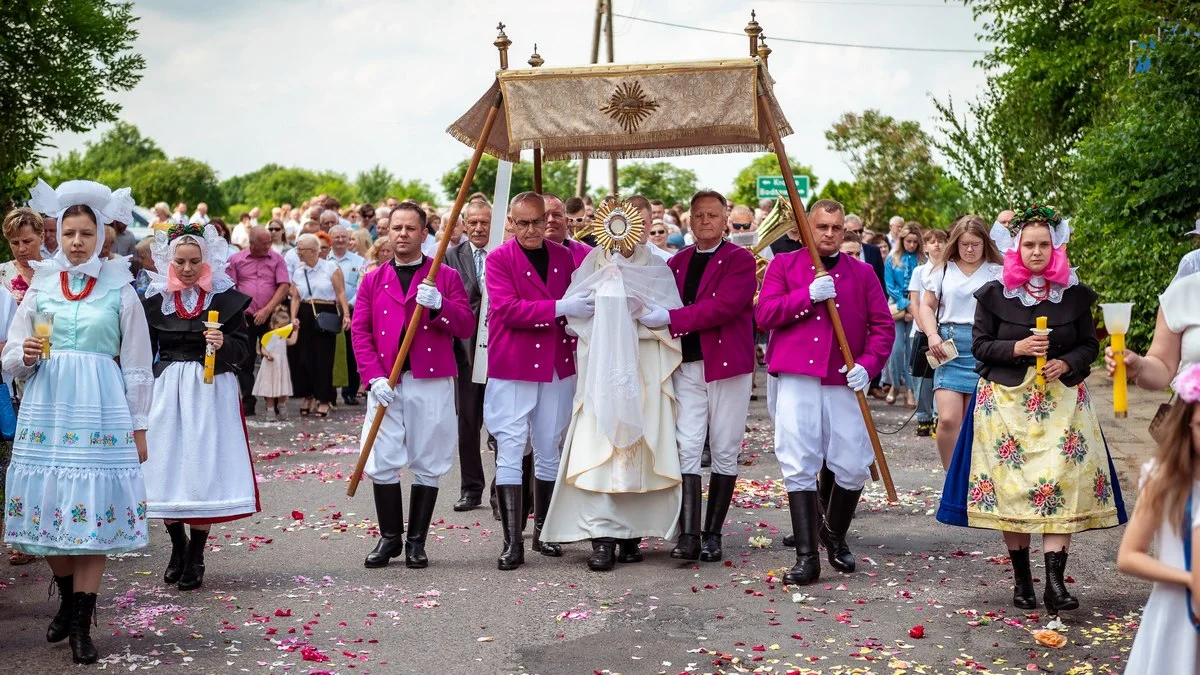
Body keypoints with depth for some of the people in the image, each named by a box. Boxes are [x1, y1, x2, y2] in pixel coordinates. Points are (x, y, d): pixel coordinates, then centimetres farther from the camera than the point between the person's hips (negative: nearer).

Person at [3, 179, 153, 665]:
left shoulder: (119, 289, 2)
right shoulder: (41, 285, 8)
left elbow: (137, 366, 5)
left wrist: (138, 427, 3)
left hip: (100, 410, -3)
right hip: (47, 407, 3)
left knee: (93, 508, -4)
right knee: (48, 504, 5)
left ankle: (81, 624, 5)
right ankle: (68, 600, 28)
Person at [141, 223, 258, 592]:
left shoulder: (226, 297, -1)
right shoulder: (155, 299, 5)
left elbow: (243, 350, 0)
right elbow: (144, 353, 11)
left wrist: (224, 345, -21)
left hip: (211, 391, -2)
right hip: (166, 390, 2)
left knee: (203, 470, -2)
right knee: (167, 468, 4)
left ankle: (195, 555, 9)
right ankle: (178, 547, 24)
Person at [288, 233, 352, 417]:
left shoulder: (330, 267, -1)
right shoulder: (298, 272, 13)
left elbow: (341, 293, -5)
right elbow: (295, 298, 10)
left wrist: (346, 315, -14)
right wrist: (293, 317, -5)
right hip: (305, 316, 4)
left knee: (323, 357, -3)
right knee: (304, 357, 2)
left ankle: (324, 400, 6)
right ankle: (308, 396, 17)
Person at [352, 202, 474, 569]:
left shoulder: (445, 277, 5)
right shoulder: (373, 281, 11)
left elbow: (466, 327, -1)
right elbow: (360, 331, 5)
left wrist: (439, 305, -20)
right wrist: (374, 377, -8)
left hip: (432, 383, -1)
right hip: (386, 384, 2)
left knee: (427, 464, 3)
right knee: (382, 461, 0)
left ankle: (417, 542, 14)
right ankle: (390, 538, 14)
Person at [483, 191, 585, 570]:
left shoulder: (564, 258, 10)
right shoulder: (499, 259, -4)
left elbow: (577, 308, 19)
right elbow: (507, 309, -18)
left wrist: (576, 354, 8)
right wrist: (559, 308, -24)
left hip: (557, 369, 5)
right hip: (511, 370, -4)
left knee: (549, 451, 10)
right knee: (510, 451, -6)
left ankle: (542, 531, 22)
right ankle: (513, 542, -4)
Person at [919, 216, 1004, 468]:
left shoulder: (997, 272, 4)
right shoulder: (943, 270, 10)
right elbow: (927, 306, 13)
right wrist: (933, 335, -3)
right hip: (949, 346, 1)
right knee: (948, 418, -10)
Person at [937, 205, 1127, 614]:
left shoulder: (1074, 295, 5)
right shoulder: (994, 294, 2)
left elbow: (1089, 345, 9)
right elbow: (980, 345, 2)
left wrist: (1067, 364, -11)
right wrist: (1017, 348, -14)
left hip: (1061, 399, 1)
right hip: (1007, 401, -1)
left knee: (1061, 485, -9)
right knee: (1012, 485, 0)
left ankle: (1055, 580, -12)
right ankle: (1021, 578, 12)